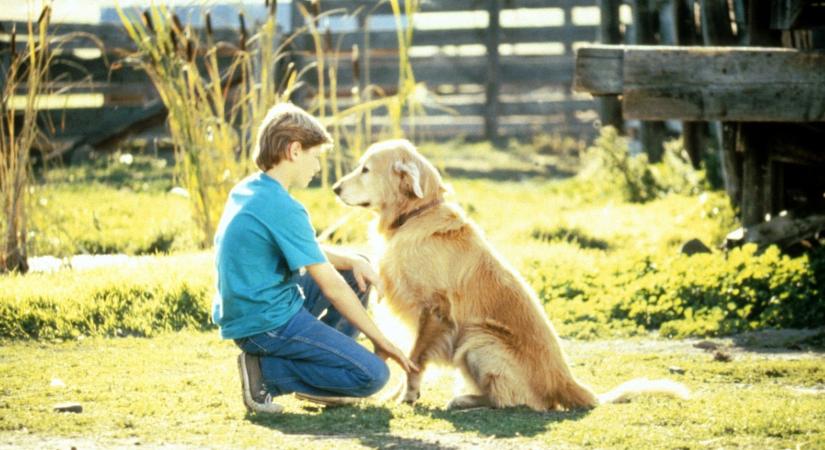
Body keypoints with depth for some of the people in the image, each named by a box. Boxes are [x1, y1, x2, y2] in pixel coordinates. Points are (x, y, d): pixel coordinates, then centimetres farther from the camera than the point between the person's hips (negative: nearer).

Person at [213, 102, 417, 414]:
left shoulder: (246, 190, 9)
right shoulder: (281, 208, -20)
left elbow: (308, 250, 19)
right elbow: (331, 286, -17)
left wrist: (352, 260, 0)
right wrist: (380, 340, -10)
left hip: (243, 314, 10)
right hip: (267, 324, -10)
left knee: (356, 269, 20)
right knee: (373, 375, -12)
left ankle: (317, 366, 16)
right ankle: (267, 372, -9)